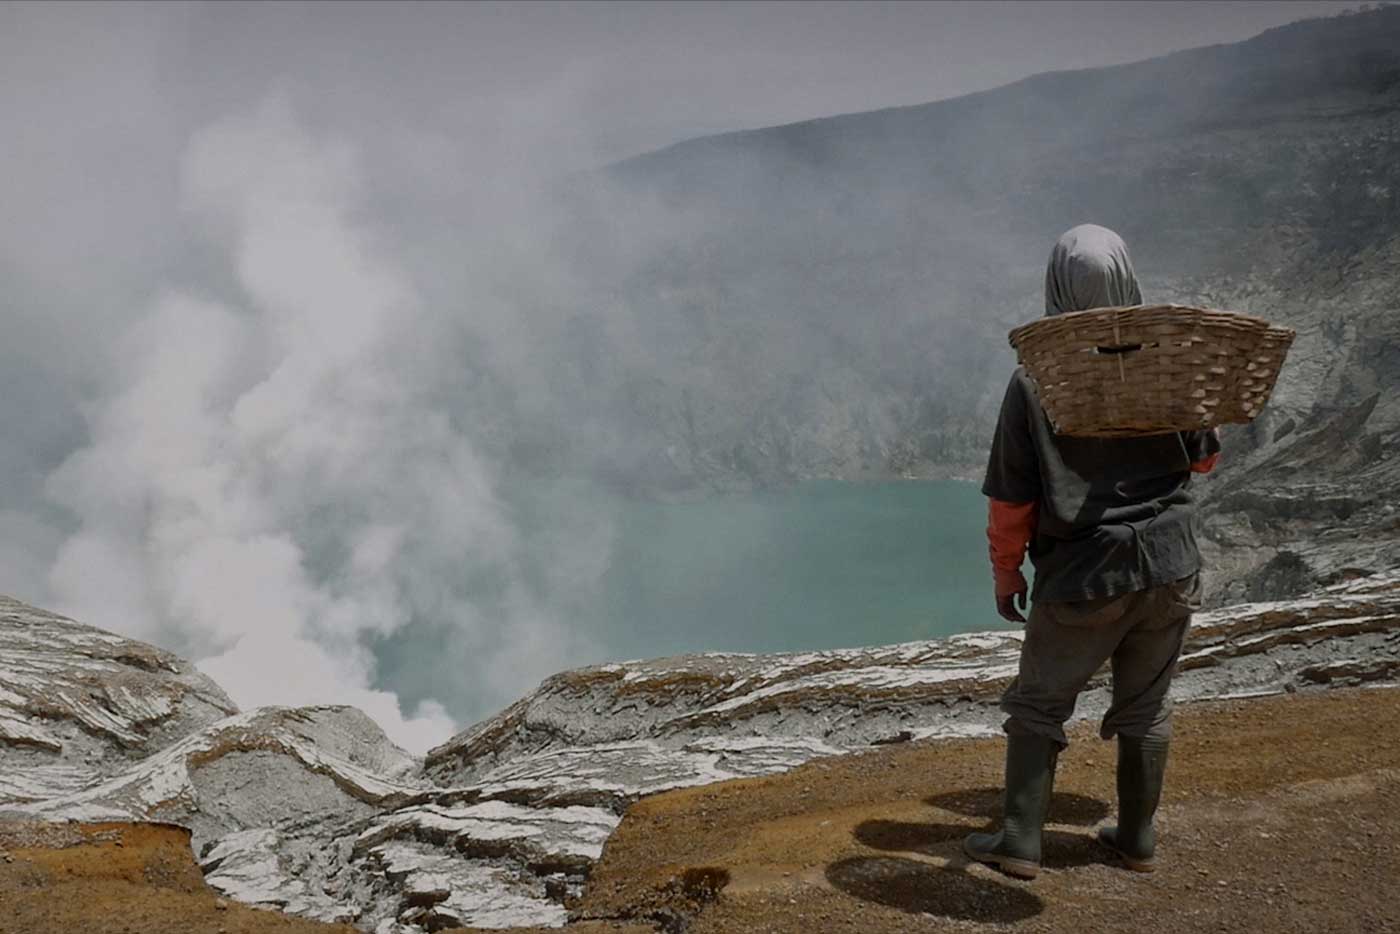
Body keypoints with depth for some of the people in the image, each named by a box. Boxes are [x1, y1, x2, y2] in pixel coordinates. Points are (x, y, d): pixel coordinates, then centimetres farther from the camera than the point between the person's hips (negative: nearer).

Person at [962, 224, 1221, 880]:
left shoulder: (1035, 380, -14)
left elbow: (1010, 498, -9)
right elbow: (1204, 457, 11)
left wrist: (1005, 574, 4)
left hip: (1082, 578, -3)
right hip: (1170, 567, 3)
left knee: (1038, 706, 11)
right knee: (1145, 708, 17)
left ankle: (1021, 842, 13)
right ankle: (1137, 839, 28)